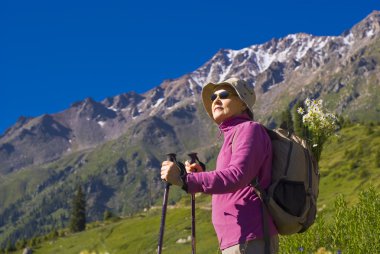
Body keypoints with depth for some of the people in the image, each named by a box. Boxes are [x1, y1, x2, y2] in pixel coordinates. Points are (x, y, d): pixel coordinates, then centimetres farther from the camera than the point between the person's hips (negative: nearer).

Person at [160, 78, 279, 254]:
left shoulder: (248, 129, -5)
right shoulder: (233, 135, 21)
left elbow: (238, 176, -23)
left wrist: (184, 179, -30)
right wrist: (201, 175, 11)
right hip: (240, 240, 10)